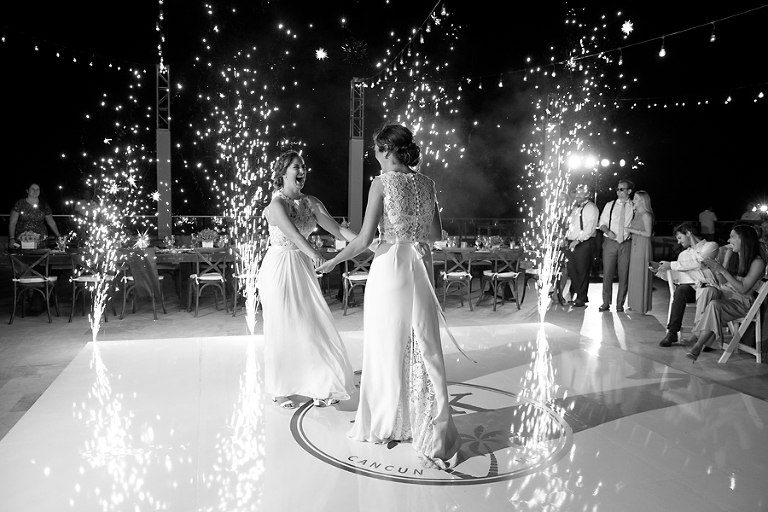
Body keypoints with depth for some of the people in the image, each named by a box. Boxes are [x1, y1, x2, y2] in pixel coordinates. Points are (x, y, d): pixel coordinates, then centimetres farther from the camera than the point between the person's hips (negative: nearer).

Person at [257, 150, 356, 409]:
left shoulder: (310, 203, 5)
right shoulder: (277, 204, -14)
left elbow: (336, 228, -4)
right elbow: (293, 234, -31)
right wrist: (314, 253, -48)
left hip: (303, 269, 6)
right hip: (280, 268, -6)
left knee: (310, 326, 6)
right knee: (283, 329, 4)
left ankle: (319, 388, 17)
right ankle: (280, 390, 20)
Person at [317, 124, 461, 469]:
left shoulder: (382, 182, -8)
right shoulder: (426, 183, 7)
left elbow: (365, 238, -11)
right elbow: (436, 233, 12)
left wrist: (334, 260, 1)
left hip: (390, 266, -4)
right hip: (421, 267, 5)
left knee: (388, 346, 8)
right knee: (423, 347, 8)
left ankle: (384, 424, 23)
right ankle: (432, 431, 14)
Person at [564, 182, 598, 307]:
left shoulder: (591, 208, -7)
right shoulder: (575, 208, 19)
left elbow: (590, 229, -15)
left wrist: (578, 240, -21)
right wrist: (566, 237, 12)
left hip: (584, 243, -8)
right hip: (572, 243, 8)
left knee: (582, 271, -2)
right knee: (571, 269, 8)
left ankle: (581, 298, 7)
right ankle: (575, 294, 22)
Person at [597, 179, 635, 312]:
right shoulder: (609, 205, 8)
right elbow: (602, 223, 8)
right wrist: (608, 231, -11)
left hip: (626, 243, -1)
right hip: (610, 242, 1)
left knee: (624, 274, 1)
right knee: (607, 272, 1)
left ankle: (620, 304, 11)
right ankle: (606, 302, 10)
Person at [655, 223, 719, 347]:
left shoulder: (710, 246, 11)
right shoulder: (683, 254, 29)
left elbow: (696, 262, -7)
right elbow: (675, 276, 21)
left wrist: (671, 265, -5)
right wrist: (659, 270, 6)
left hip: (705, 286, -4)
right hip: (688, 287, 4)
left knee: (704, 292, -39)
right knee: (680, 290, -32)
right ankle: (672, 332, -36)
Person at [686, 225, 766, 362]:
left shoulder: (757, 262, -7)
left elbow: (743, 289, -14)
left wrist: (722, 270, -16)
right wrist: (715, 270, -2)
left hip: (741, 302, -6)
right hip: (725, 294, 6)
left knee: (714, 305, -36)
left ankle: (697, 346, -31)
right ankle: (697, 339, -30)